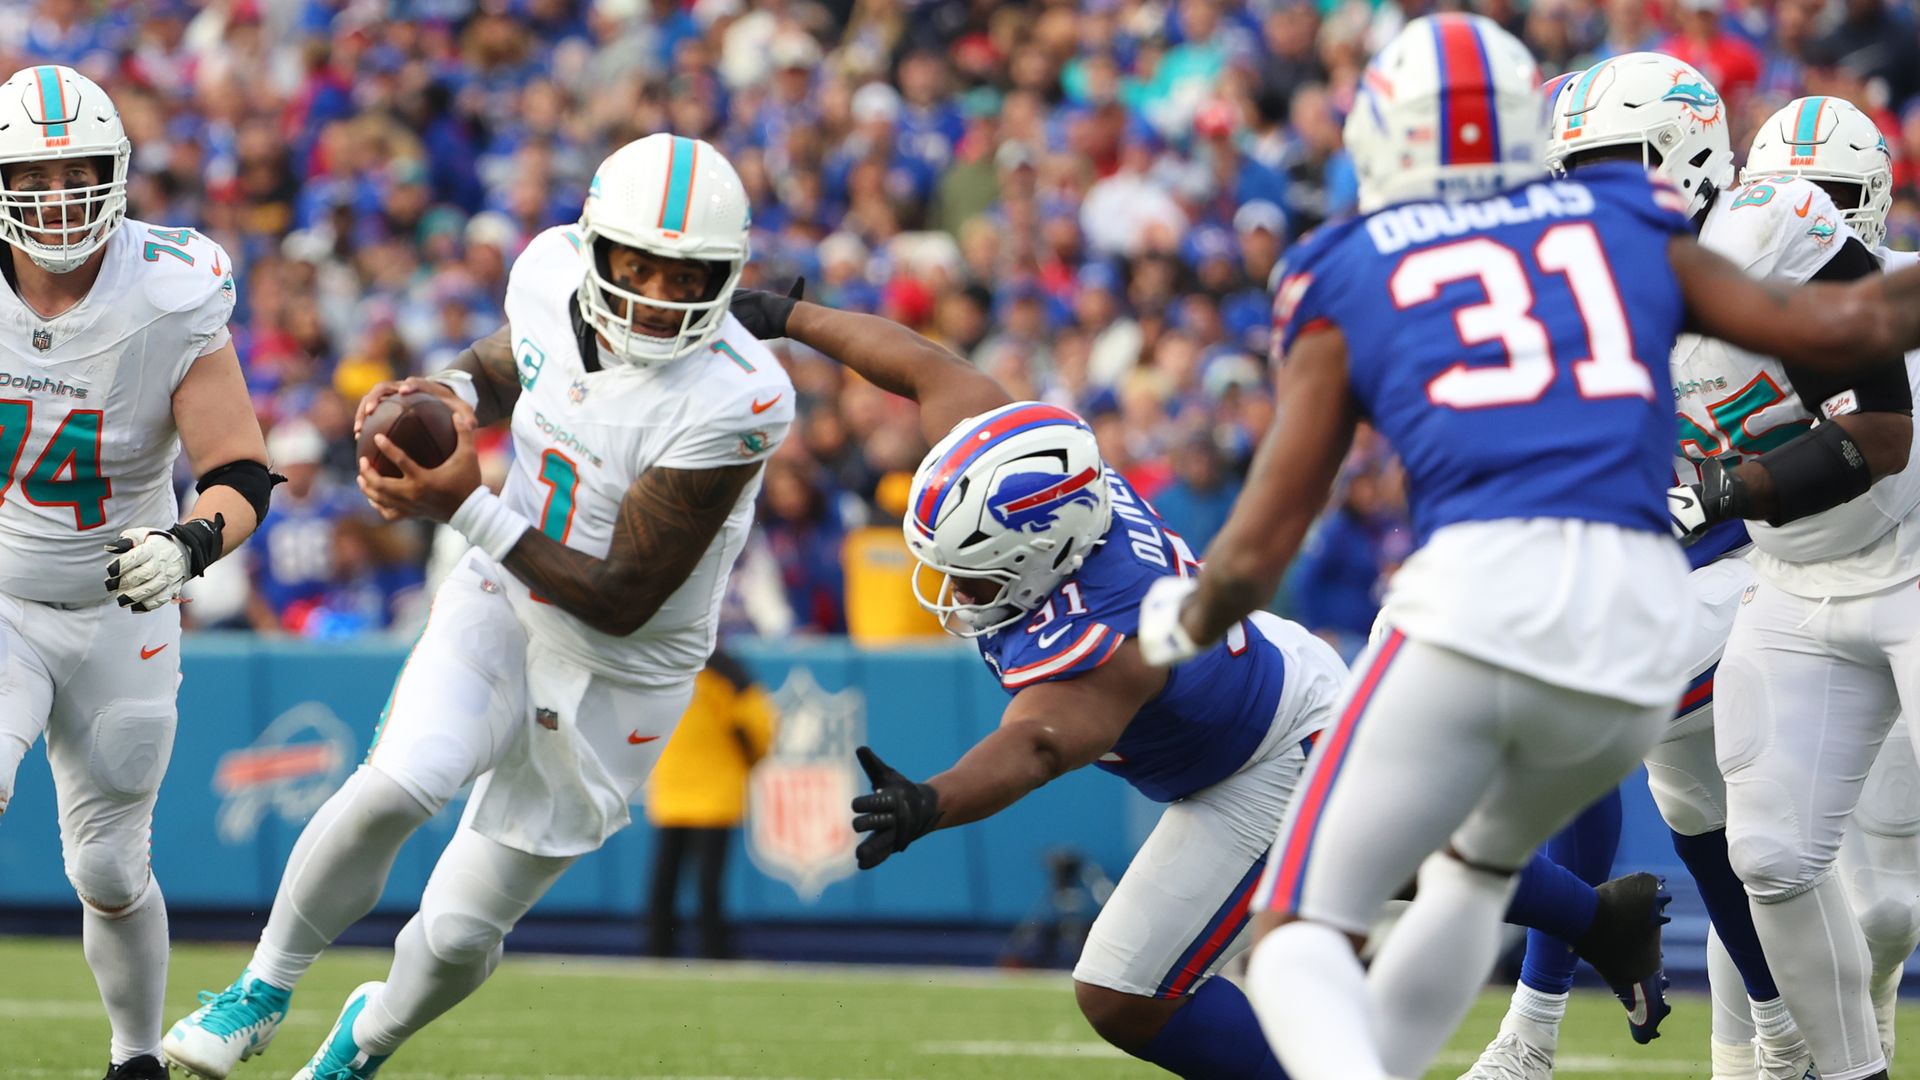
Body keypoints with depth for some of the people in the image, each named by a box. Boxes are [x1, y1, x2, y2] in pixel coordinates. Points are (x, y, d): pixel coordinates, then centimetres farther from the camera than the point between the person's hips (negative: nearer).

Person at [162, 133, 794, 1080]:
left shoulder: (733, 402, -30)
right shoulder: (554, 273, -12)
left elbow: (620, 603, -26)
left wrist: (466, 507, -31)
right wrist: (454, 389, -9)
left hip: (616, 677, -3)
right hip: (501, 608, 3)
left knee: (460, 932, 4)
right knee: (398, 784, -26)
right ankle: (265, 985, 0)